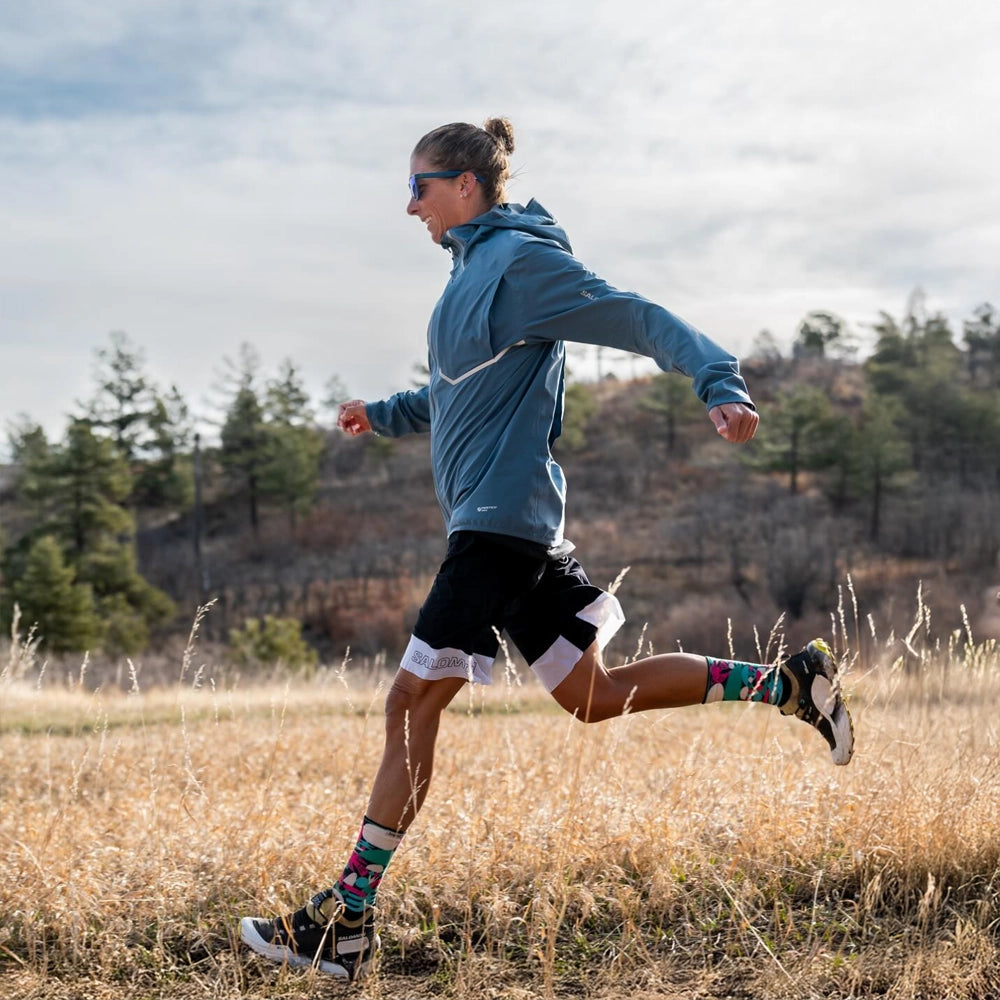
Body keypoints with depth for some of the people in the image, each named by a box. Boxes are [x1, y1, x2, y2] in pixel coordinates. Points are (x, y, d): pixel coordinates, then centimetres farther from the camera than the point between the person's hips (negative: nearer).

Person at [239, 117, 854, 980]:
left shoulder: (522, 261, -9)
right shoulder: (477, 266, 19)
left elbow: (639, 320, -17)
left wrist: (720, 383, -31)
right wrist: (386, 414, 20)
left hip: (501, 518, -10)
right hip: (511, 521, 10)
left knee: (412, 707, -7)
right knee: (594, 695, 15)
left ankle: (348, 920, 0)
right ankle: (788, 683, 18)